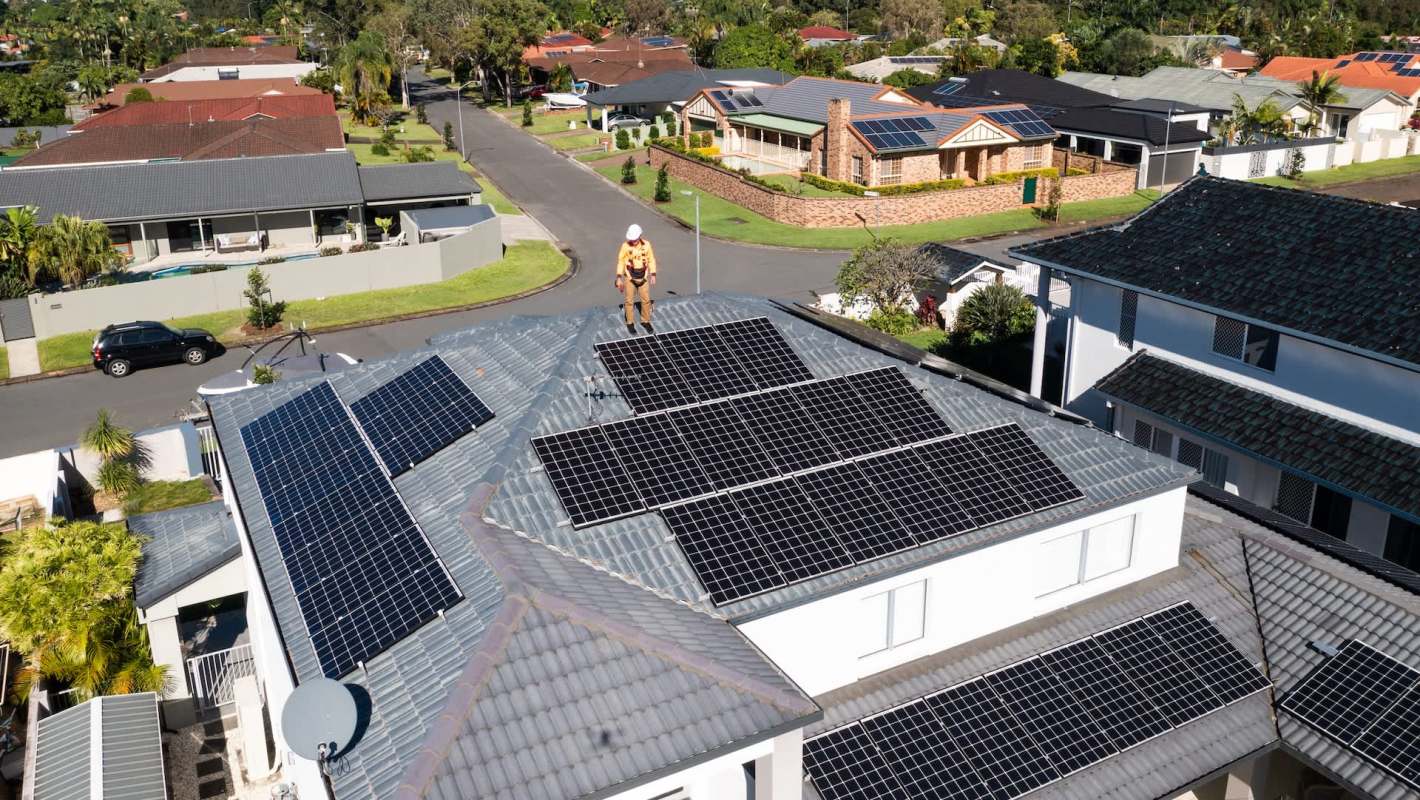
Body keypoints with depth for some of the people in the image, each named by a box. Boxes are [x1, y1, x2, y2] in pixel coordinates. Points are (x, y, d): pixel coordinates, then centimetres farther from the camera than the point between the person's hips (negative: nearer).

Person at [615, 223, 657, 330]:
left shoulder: (646, 245, -9)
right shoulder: (625, 245, -14)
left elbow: (651, 260, 1)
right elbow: (620, 261, -8)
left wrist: (653, 275, -1)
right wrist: (619, 278, -9)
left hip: (643, 277, 2)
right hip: (630, 278, -2)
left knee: (646, 300, 8)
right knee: (629, 301, 7)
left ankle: (645, 321, 26)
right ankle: (630, 323, 21)